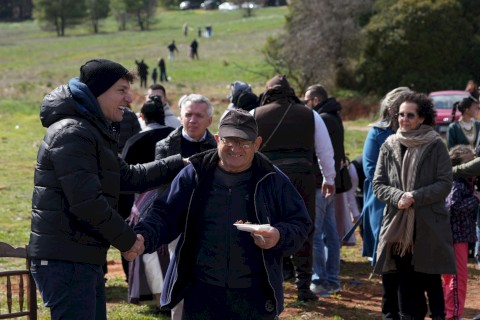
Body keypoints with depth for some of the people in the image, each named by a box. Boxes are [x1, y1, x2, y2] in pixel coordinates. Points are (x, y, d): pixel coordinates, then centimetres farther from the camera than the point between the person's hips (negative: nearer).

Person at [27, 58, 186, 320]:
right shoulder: (72, 133, -16)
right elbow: (86, 201, -24)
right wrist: (127, 240, -14)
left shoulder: (93, 131, 19)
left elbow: (128, 177, 24)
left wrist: (182, 162, 21)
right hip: (64, 260, -11)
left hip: (84, 259, 11)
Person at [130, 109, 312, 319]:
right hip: (202, 294, 0)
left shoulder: (273, 180, 3)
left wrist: (280, 236, -16)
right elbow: (165, 215, 4)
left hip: (255, 296, 0)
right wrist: (143, 237, -17)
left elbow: (300, 224, 6)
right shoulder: (194, 176, 3)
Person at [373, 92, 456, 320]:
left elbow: (445, 184, -6)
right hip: (398, 226, 3)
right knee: (405, 281, 6)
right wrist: (398, 197, -13)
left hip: (429, 226, -3)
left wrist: (415, 197, -17)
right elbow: (378, 184, 6)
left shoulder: (435, 146, -2)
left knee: (430, 279, 1)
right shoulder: (389, 146, 7)